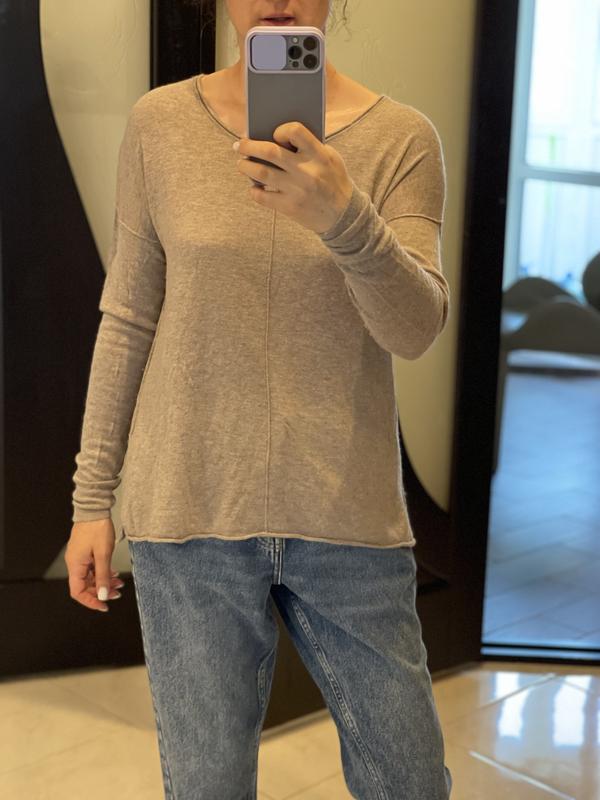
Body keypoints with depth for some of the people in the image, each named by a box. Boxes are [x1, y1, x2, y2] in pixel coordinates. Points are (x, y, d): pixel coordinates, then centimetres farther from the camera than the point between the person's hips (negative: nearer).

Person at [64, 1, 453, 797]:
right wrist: (92, 499, 3)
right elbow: (127, 319, 3)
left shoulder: (402, 136, -2)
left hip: (347, 515, 1)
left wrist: (344, 216, -32)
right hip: (190, 512, 0)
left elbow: (417, 328, -13)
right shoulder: (160, 122, -1)